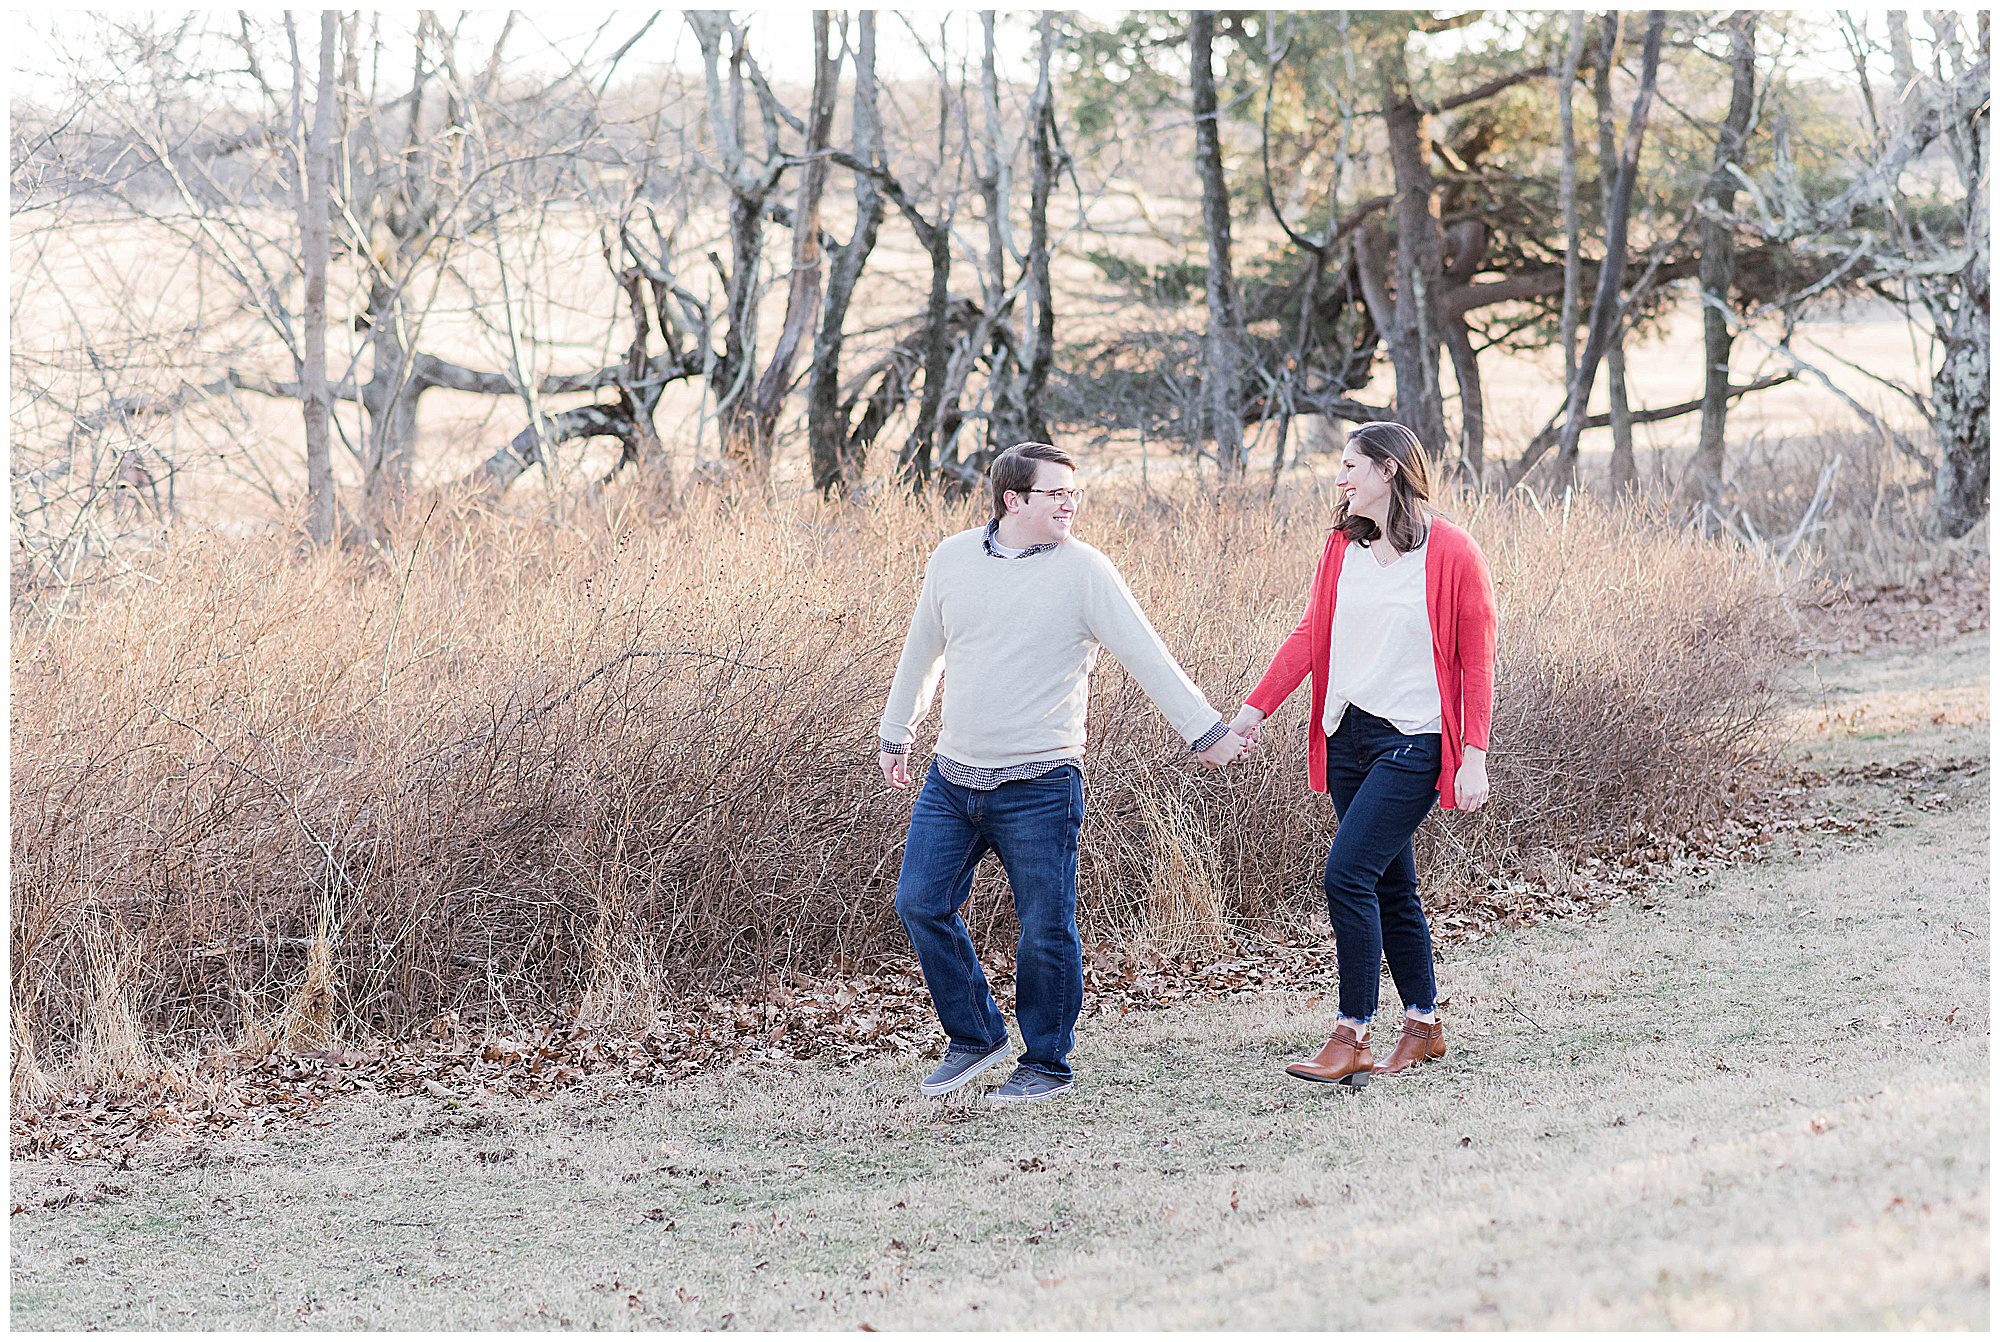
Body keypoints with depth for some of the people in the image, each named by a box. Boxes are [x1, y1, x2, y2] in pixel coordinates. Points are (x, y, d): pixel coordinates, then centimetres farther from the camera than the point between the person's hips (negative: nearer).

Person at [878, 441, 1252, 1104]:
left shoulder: (1083, 571, -7)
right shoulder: (952, 558, 5)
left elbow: (1147, 657, -6)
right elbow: (923, 650, 18)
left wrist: (1206, 730, -10)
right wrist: (896, 736, 26)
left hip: (1038, 786, -4)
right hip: (953, 776, 4)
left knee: (1045, 929, 0)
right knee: (921, 904, 4)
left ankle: (1046, 1063, 16)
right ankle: (974, 1037, 21)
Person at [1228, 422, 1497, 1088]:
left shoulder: (1452, 553, -9)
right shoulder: (1343, 546, 9)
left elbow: (1476, 661, -7)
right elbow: (1311, 634, 8)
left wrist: (1474, 756, -12)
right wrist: (1256, 706, -2)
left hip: (1413, 741, -6)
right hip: (1349, 734, 6)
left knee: (1348, 873, -15)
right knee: (1390, 885, 12)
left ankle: (1351, 1038, -11)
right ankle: (1423, 1025, 25)